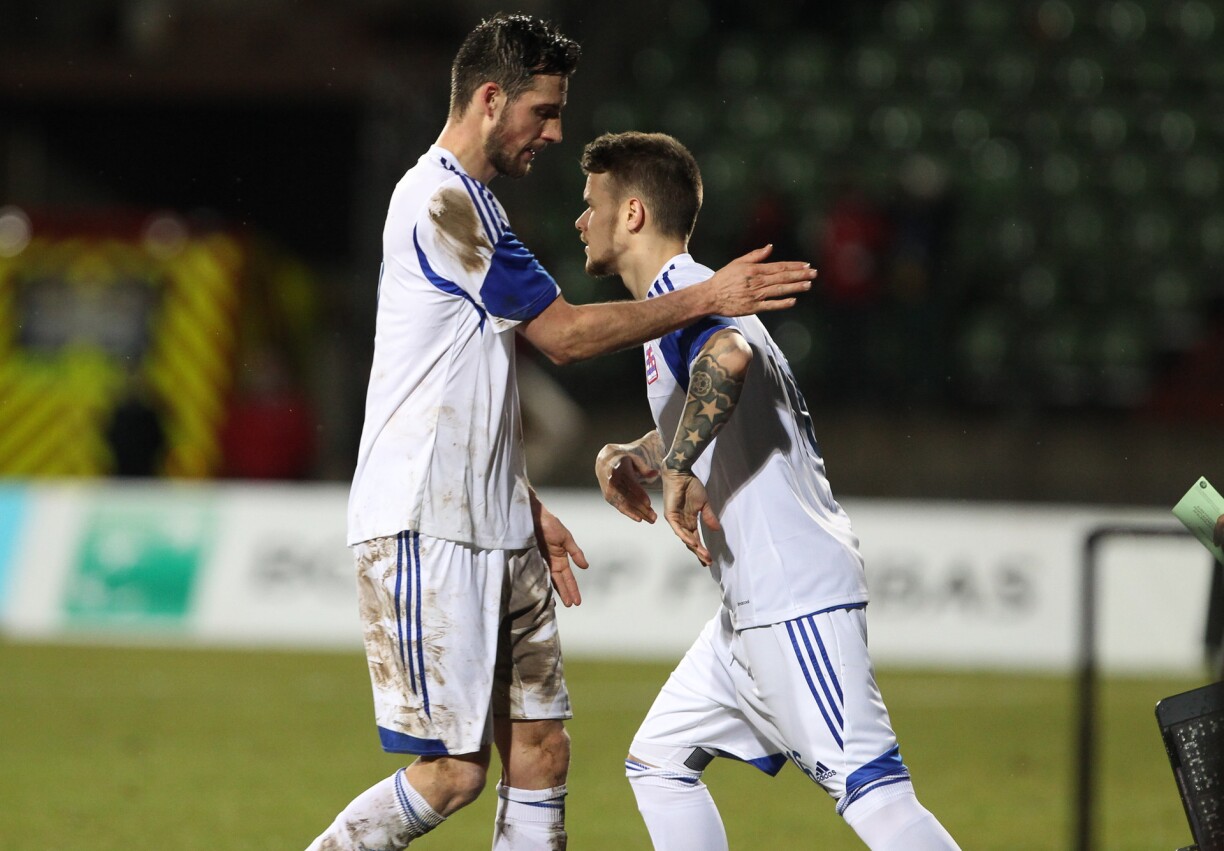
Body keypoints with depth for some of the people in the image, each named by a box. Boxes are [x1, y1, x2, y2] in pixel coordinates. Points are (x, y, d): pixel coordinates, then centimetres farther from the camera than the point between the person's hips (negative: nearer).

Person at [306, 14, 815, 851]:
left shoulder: (473, 204, 18)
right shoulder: (442, 201, -14)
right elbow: (566, 333, -12)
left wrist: (526, 506, 21)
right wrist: (706, 298, -7)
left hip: (492, 532, 10)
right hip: (426, 533, -10)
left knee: (540, 750, 4)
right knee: (454, 772, -9)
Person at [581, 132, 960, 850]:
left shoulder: (681, 292, -9)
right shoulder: (690, 295, 22)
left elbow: (727, 357, -34)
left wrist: (677, 468, -29)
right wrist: (632, 457, 16)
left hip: (797, 597, -11)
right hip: (757, 605, 11)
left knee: (867, 784, -17)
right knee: (659, 762, 15)